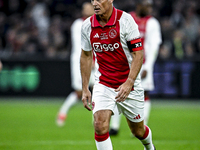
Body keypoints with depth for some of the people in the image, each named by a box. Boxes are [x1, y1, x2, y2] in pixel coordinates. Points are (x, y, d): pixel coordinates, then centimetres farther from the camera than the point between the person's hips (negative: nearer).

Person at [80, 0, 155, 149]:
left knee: (138, 130, 12)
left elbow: (138, 54, -15)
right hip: (103, 85, 2)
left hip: (129, 85, -2)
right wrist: (85, 88, 9)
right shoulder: (87, 26, -3)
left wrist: (129, 83, -26)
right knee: (100, 125, -20)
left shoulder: (125, 20, -15)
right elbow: (86, 56, 11)